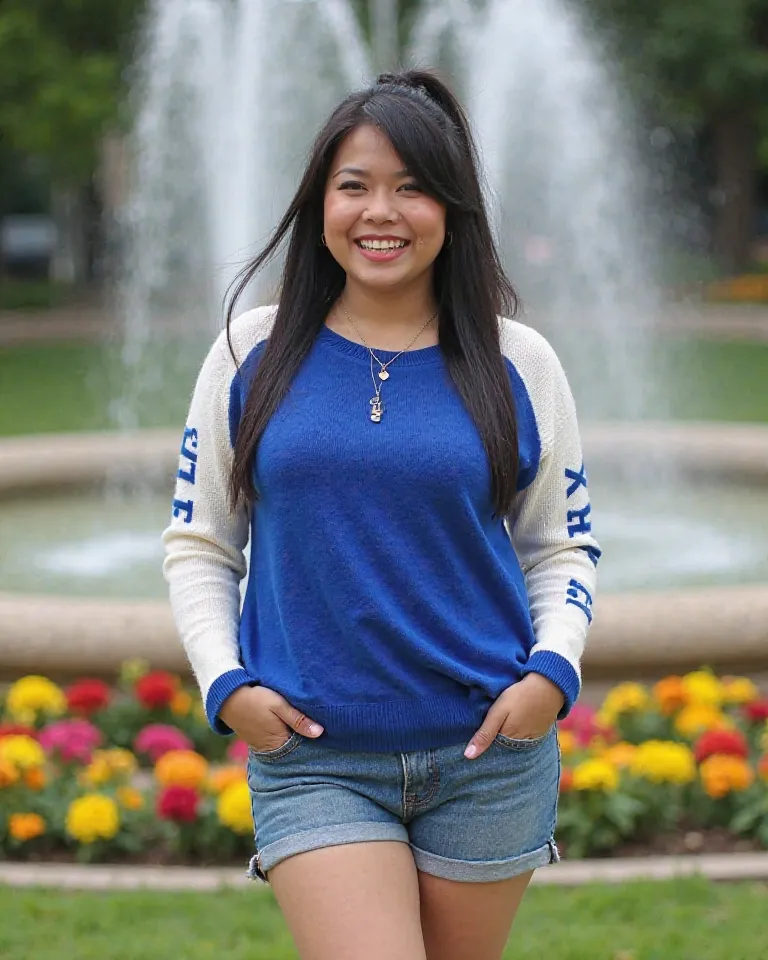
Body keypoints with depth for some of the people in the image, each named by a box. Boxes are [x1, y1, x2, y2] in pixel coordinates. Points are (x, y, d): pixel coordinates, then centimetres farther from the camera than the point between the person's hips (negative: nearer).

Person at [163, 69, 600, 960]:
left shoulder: (517, 364, 3)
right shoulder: (252, 353, 3)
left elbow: (563, 547, 11)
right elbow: (198, 543, 9)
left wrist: (552, 670, -6)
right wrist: (225, 682, -5)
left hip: (488, 752, 1)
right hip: (312, 758, -1)